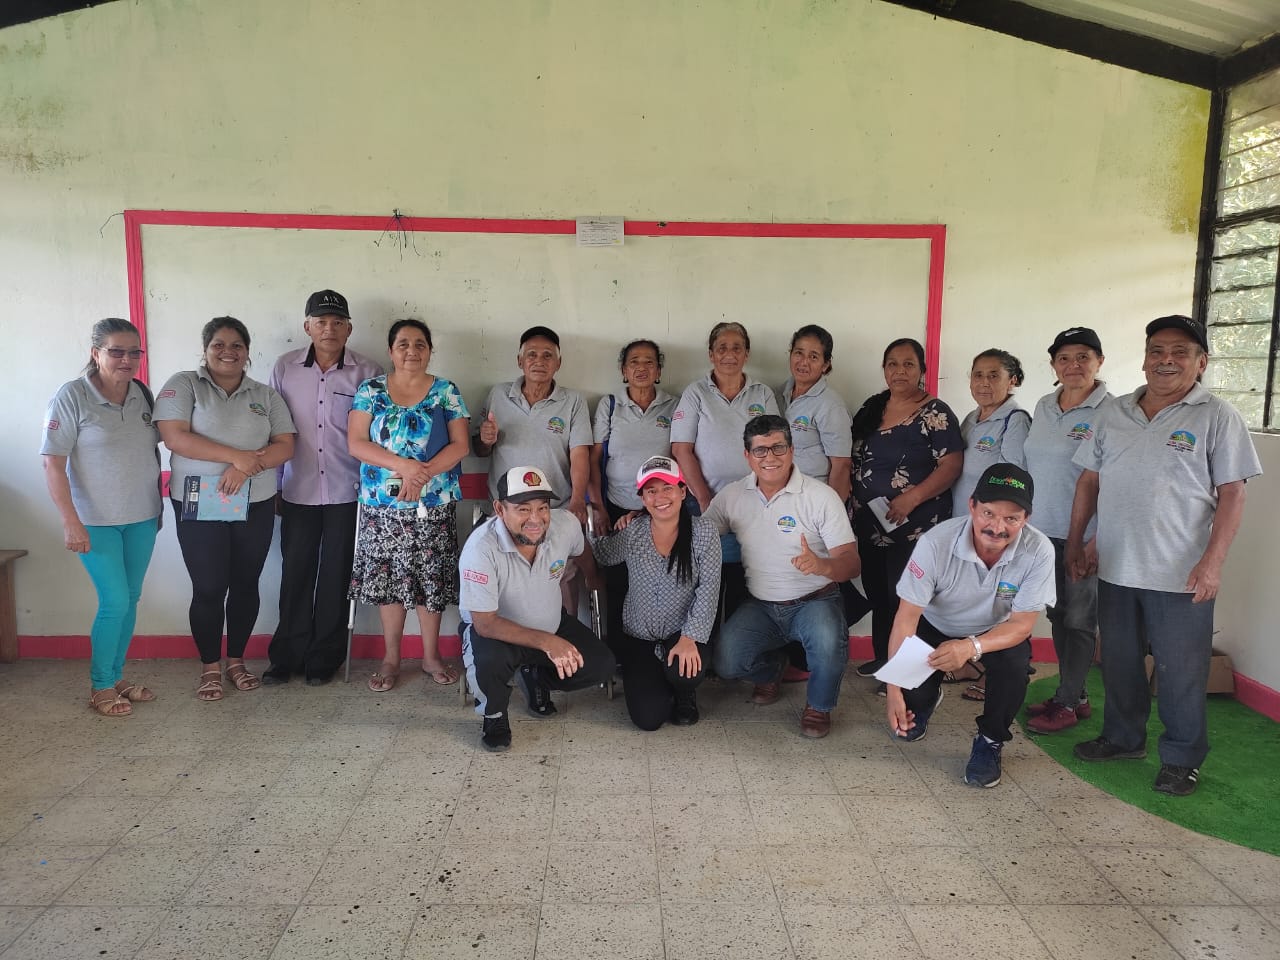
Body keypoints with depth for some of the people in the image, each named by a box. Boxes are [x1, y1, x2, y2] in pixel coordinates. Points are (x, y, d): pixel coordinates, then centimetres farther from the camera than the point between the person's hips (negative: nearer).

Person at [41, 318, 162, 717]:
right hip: (96, 520, -5)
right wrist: (71, 522, -17)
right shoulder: (72, 396, -12)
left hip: (142, 518, 5)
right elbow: (53, 463, -13)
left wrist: (158, 502, 13)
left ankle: (116, 676, 26)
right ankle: (100, 687, 12)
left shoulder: (143, 394, 4)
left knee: (130, 599, 12)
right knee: (115, 601, -6)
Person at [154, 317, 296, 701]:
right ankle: (210, 668, 18)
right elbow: (175, 437, -14)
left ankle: (236, 661, 26)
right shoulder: (183, 385, -1)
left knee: (245, 585, 10)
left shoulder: (266, 395, 9)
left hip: (255, 506, 3)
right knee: (209, 589, 1)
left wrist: (249, 466, -17)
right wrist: (236, 456, -18)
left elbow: (285, 445, 1)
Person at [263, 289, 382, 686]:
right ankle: (287, 657, 21)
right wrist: (272, 487, 8)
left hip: (347, 493, -1)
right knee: (295, 575, 8)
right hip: (298, 492, 2)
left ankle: (324, 660, 21)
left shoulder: (368, 373, -4)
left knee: (335, 578, 7)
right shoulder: (285, 368, 2)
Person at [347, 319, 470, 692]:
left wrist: (424, 474, -17)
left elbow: (460, 444, -3)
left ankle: (431, 656, 21)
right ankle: (391, 659, 20)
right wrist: (403, 466, -18)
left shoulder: (446, 392, 3)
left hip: (435, 506, 0)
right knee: (388, 578, 6)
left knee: (431, 579, 5)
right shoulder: (370, 391, 3)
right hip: (382, 506, 1)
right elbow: (356, 443, -5)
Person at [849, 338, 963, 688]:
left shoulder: (935, 414, -9)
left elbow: (952, 465, -15)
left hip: (914, 528, -6)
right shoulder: (872, 408, 10)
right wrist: (852, 501, 8)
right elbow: (855, 458, 18)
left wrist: (911, 498, -23)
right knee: (877, 594, 16)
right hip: (869, 525, 6)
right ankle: (882, 657, 32)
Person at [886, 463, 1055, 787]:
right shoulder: (936, 543, -32)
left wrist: (971, 646, -43)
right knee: (912, 700, -16)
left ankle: (990, 741, -2)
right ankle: (925, 701, 26)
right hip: (935, 627, 0)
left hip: (998, 633, 1)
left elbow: (1021, 624, -22)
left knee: (1014, 664, -31)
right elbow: (906, 617, -27)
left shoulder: (1039, 551, -29)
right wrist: (894, 690, -32)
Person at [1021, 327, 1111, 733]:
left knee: (1079, 619, 4)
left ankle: (1066, 703, 15)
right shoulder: (1044, 407, 9)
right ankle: (1075, 695, 27)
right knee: (1057, 614, 14)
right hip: (1043, 530, 7)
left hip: (1083, 534, -7)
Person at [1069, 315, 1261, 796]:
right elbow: (1089, 480, 12)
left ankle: (1182, 758, 23)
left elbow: (1232, 493, -8)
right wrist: (1075, 542, 9)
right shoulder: (1114, 413, 8)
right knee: (1119, 662, 17)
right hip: (1115, 569, 5)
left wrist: (1212, 561, -16)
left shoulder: (1217, 417, -5)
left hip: (1181, 575, -4)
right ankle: (1123, 738, 34)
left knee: (1180, 672, 6)